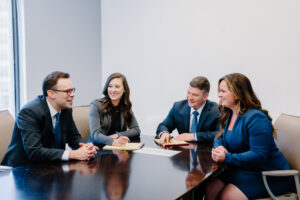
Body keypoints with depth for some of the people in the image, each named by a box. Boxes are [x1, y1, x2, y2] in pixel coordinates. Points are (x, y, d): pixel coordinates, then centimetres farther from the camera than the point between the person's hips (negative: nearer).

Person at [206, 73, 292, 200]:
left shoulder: (256, 118, -20)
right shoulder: (228, 115, 8)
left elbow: (259, 155, -25)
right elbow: (219, 138, 15)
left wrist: (227, 158, -28)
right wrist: (219, 148, -11)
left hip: (268, 174, -7)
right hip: (242, 169, 8)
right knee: (210, 189, -14)